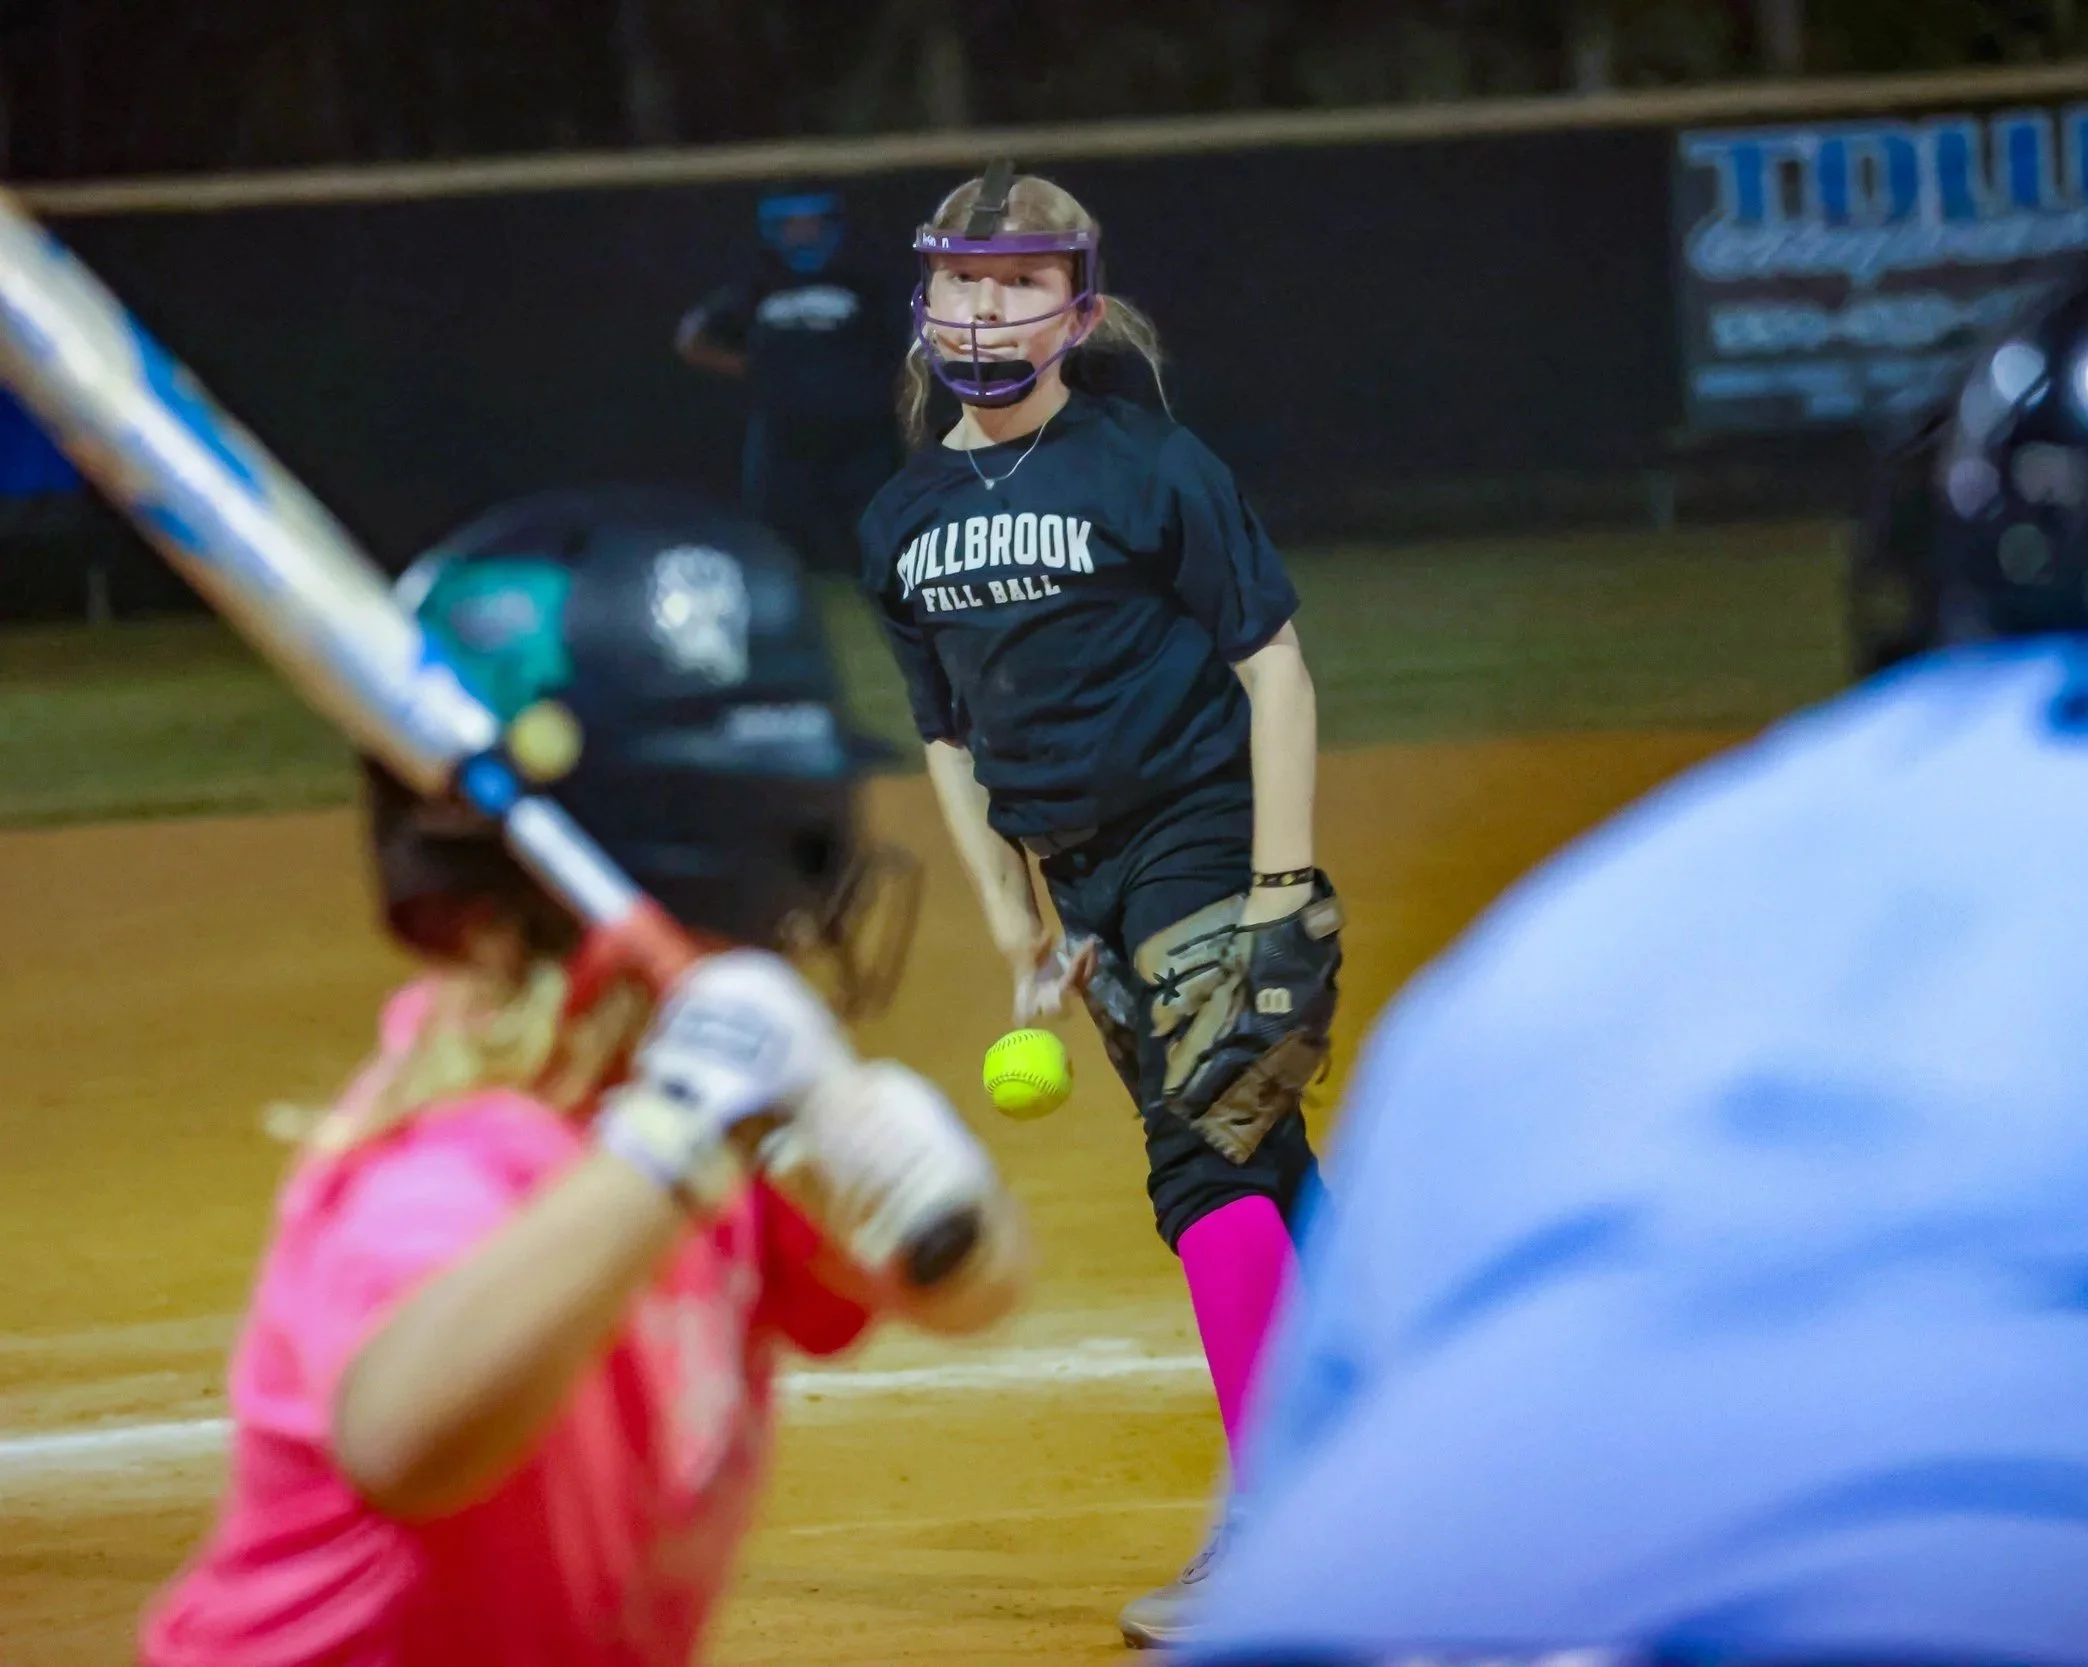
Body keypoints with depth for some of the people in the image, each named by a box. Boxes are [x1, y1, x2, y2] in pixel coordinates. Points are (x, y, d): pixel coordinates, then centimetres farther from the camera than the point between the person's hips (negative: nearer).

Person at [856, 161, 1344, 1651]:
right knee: (1253, 1165, 9)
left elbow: (1273, 665, -9)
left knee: (1210, 1161, -14)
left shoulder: (1147, 467, -9)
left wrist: (1281, 899, -14)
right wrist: (1022, 937, 10)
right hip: (1090, 891, 6)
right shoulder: (906, 520, 8)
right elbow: (951, 741, 15)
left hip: (1211, 854, -6)